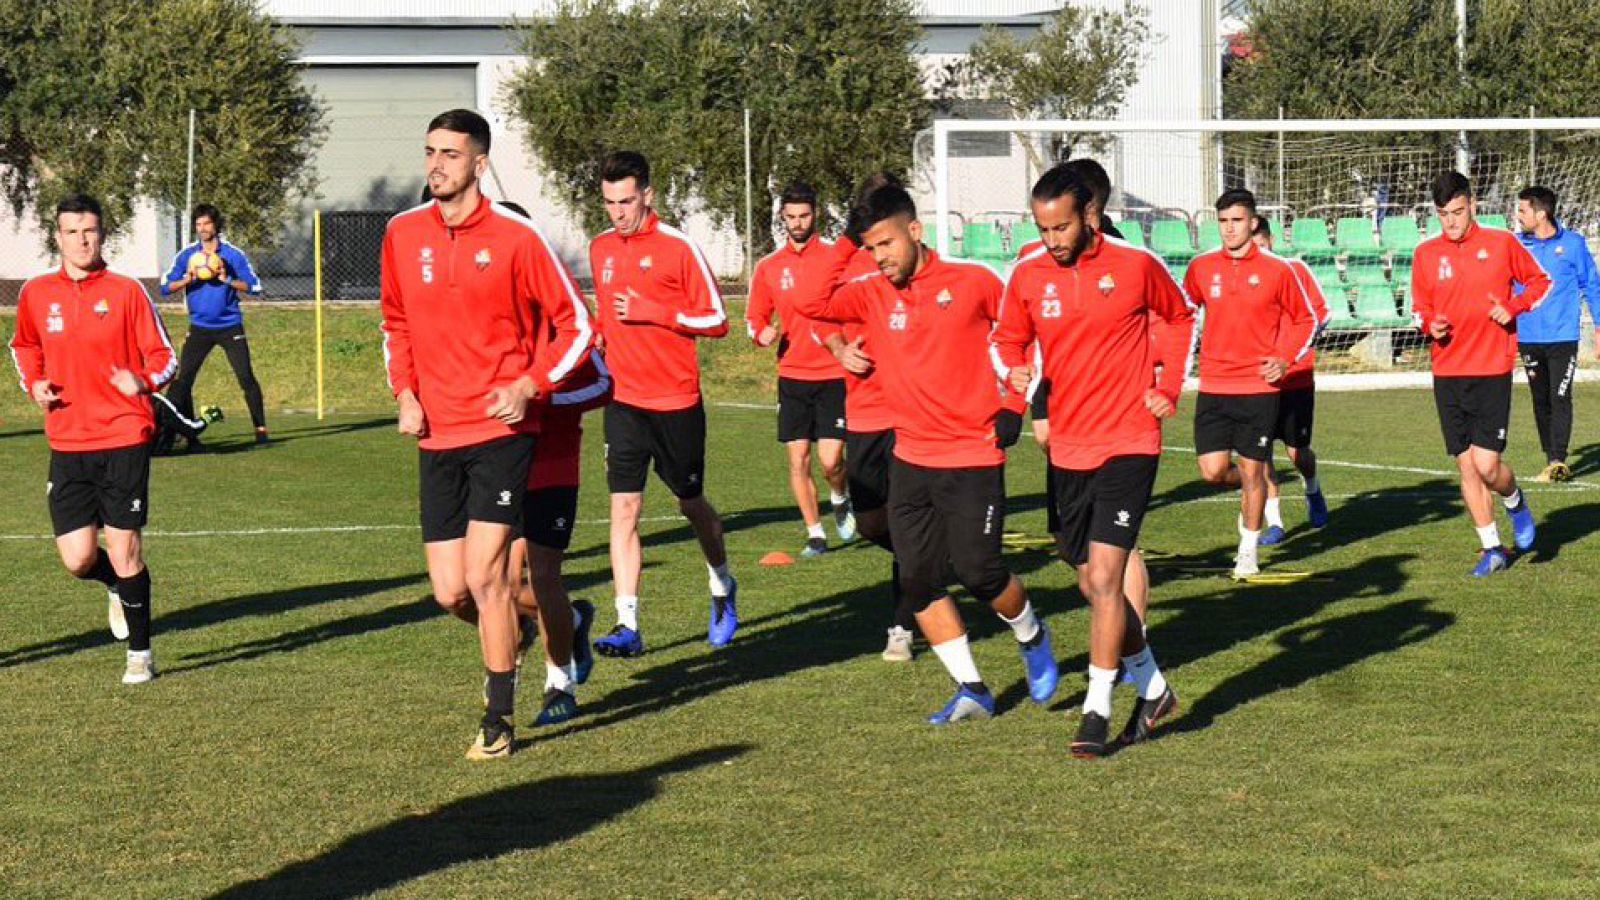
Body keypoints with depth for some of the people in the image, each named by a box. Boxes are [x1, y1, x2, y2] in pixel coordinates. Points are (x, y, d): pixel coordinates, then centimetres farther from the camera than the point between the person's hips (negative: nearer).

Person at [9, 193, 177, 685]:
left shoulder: (126, 291, -3)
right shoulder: (36, 294, 6)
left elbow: (165, 359, 1)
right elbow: (24, 346, 25)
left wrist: (143, 382, -20)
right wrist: (33, 384, 6)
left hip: (124, 440, -3)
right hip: (67, 445, 3)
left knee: (125, 551, -2)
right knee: (78, 560, -3)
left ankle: (140, 653, 15)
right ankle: (117, 586, 34)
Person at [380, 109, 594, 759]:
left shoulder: (515, 236, -7)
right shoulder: (403, 234, 6)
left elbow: (575, 325, -1)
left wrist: (529, 386, -13)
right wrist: (404, 392, 6)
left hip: (500, 431, -4)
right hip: (436, 437, 4)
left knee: (485, 576, -11)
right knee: (449, 593, 3)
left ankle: (499, 718, 3)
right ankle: (509, 639, 36)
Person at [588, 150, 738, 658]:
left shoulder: (677, 247, -9)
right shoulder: (600, 248, 8)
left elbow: (716, 320, -10)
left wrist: (651, 312, -18)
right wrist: (603, 335, 9)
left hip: (676, 401, -3)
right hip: (624, 401, 4)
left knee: (691, 503, 12)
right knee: (623, 508, -7)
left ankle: (722, 589, 38)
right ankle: (628, 626, -9)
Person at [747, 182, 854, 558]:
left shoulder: (837, 257, -1)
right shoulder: (768, 266, 6)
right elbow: (754, 317, 14)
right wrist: (762, 333, -8)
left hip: (834, 375, -2)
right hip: (792, 375, 2)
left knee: (830, 459, -9)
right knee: (798, 459, -1)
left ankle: (840, 499, 24)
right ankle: (815, 533, 11)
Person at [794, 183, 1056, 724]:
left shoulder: (973, 283, -5)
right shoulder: (872, 295, 3)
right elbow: (811, 304, -11)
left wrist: (1014, 402, 2)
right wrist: (844, 249, -9)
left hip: (973, 457, -4)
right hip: (911, 458, 4)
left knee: (977, 570, -8)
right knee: (918, 581, 1)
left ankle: (1032, 637, 23)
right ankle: (972, 691, 11)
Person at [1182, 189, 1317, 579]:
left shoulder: (1277, 270, -4)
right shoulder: (1201, 267, 3)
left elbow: (1306, 320, 8)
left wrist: (1285, 359, -5)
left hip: (1259, 386, -2)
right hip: (1213, 385, 2)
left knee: (1252, 471, 2)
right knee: (1213, 470, -5)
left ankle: (1249, 551, 18)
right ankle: (1248, 489, 30)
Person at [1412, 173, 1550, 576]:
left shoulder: (1502, 243, -1)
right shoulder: (1426, 253, 5)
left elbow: (1540, 281, 10)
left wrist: (1513, 307, -7)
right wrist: (1429, 324, -7)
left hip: (1492, 371, -3)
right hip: (1447, 374, 3)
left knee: (1486, 464, -11)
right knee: (1466, 466, 4)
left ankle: (1515, 502, 23)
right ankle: (1492, 549, 16)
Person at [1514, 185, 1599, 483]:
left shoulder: (1572, 244, -2)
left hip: (1563, 337, -3)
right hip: (1528, 338, 3)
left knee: (1560, 398, -11)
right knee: (1541, 401, 8)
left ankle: (1558, 459, -12)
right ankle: (1552, 460, 15)